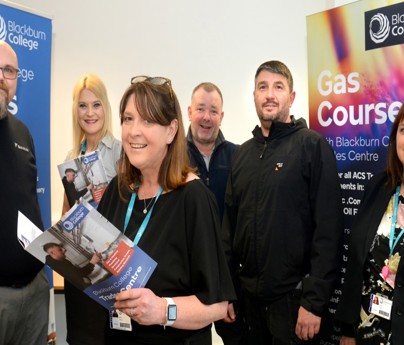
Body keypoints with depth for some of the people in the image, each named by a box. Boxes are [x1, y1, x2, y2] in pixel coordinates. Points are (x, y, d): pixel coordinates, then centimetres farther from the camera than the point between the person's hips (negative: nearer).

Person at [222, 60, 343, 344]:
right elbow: (230, 222, 9)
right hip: (249, 294, 5)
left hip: (293, 296, -5)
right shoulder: (244, 153, 8)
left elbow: (328, 229, -13)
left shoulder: (313, 146, -9)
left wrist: (315, 301, -16)